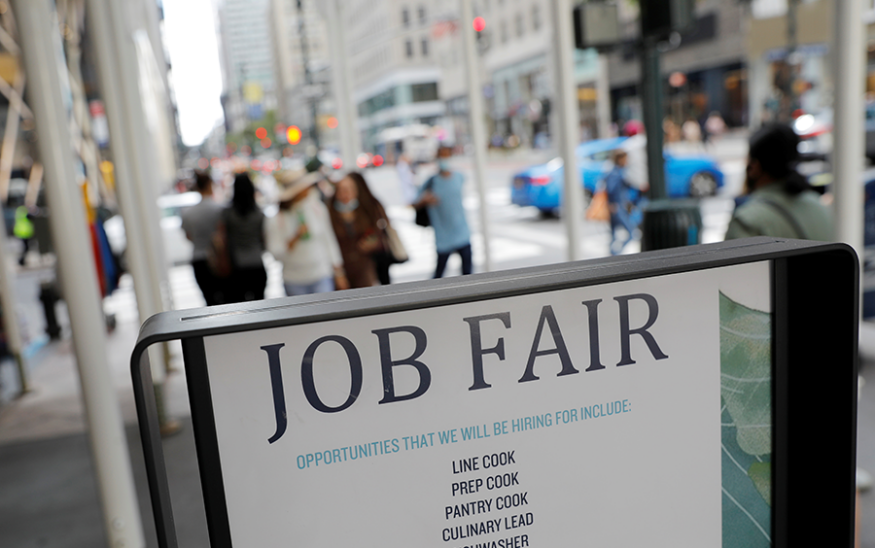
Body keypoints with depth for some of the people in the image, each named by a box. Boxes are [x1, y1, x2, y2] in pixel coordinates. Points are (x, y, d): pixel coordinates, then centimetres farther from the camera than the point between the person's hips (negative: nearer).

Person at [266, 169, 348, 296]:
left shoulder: (317, 208, 1)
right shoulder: (276, 220, -7)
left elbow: (329, 240, 8)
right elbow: (276, 254, -9)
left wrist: (339, 273, 9)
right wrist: (295, 238, -22)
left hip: (322, 277, 1)